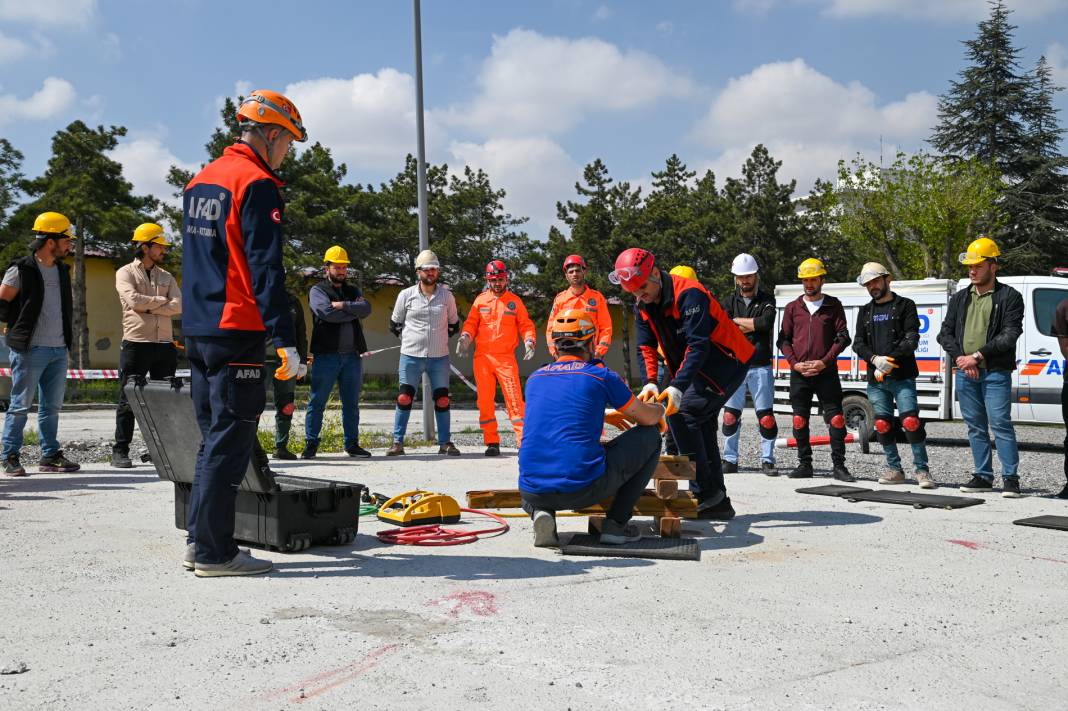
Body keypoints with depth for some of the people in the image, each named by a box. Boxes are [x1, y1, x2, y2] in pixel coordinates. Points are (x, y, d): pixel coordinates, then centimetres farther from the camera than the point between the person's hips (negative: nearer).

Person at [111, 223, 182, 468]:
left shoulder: (167, 277, 16)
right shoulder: (125, 273, 4)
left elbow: (178, 306, -1)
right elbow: (134, 300, -14)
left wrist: (147, 308, -10)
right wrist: (161, 301, -2)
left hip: (165, 345, 4)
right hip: (136, 344, -4)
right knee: (128, 400, -1)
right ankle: (120, 451, 5)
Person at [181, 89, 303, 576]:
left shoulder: (200, 180, 17)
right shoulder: (257, 184, -11)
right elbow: (265, 269, -18)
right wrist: (285, 340, -19)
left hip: (197, 330, 9)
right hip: (236, 334, -9)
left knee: (214, 437, 16)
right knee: (230, 442, -3)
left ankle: (199, 540, 20)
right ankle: (214, 552, 1)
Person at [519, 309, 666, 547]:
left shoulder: (534, 378, 15)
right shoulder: (601, 375, 2)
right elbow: (648, 418, 13)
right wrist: (658, 409, 38)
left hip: (532, 492, 4)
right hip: (584, 489, -4)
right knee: (650, 436, 15)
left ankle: (540, 512, 8)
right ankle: (616, 522, 11)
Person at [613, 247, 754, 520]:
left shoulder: (689, 294, -26)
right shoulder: (642, 306, 1)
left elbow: (698, 346, -32)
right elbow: (646, 347, -2)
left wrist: (677, 387, -40)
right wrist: (650, 382, -19)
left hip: (726, 362, -9)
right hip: (697, 366, 9)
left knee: (682, 414, -19)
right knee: (701, 426, 9)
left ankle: (704, 492, -13)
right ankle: (718, 503, 16)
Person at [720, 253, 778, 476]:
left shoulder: (766, 300, 5)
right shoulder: (731, 301, 12)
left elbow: (766, 322, -15)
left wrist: (737, 321, -5)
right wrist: (752, 326, -9)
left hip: (760, 367, -2)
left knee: (766, 415, -2)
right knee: (730, 414, 2)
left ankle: (767, 460, 7)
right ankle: (730, 460, 10)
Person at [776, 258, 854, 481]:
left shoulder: (833, 306, 6)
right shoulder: (792, 308, 12)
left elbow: (843, 337, 1)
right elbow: (783, 339, 9)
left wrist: (824, 362, -11)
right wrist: (795, 363, -6)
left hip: (826, 372, -2)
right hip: (799, 374, 2)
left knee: (836, 419, -5)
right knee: (799, 420, 5)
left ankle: (839, 465, 1)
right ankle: (804, 465, 14)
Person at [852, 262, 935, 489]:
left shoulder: (905, 305, 5)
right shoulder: (865, 311, 18)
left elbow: (911, 339, -6)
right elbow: (858, 343, 9)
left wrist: (890, 360, -16)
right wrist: (875, 359, -10)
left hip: (902, 376, -4)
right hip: (876, 378, 5)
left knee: (911, 422, -14)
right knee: (882, 424, 5)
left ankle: (922, 470, -7)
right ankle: (894, 469, 16)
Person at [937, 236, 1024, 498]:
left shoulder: (1009, 297, 0)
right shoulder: (959, 298, 15)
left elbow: (1010, 335, -10)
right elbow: (945, 333, 10)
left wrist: (977, 356, -16)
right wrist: (960, 357, -7)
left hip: (995, 373, -5)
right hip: (964, 372, 5)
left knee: (1000, 424, -8)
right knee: (976, 427, 9)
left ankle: (1010, 478, -1)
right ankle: (983, 476, 17)